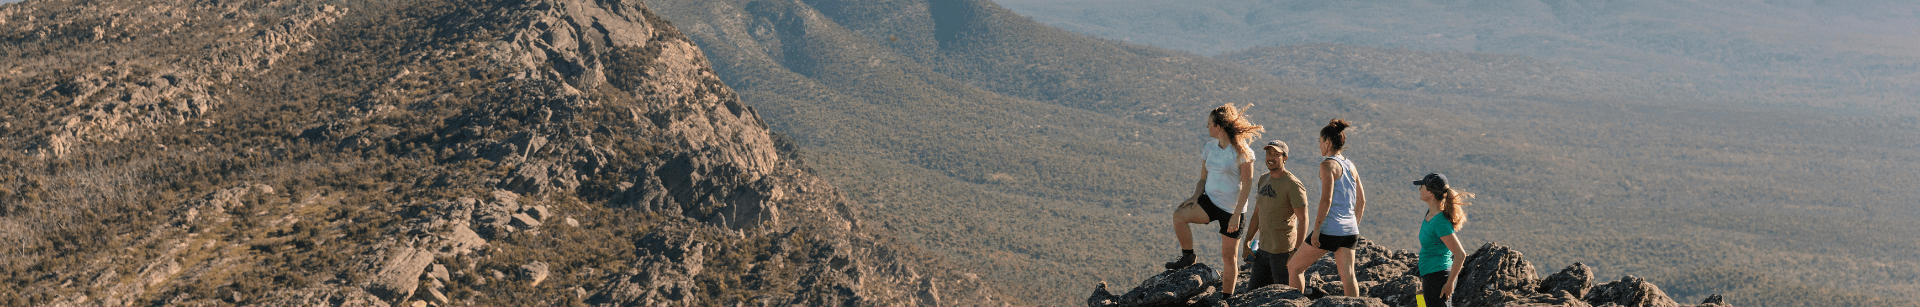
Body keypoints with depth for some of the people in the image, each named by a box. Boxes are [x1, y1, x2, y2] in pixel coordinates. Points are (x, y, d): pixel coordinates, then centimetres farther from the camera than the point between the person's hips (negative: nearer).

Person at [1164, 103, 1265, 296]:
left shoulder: (1241, 152, -13)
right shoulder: (1209, 148, 6)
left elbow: (1247, 185, -13)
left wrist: (1236, 215, -18)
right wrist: (1196, 196, -9)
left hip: (1231, 208, -5)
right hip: (1210, 200, 5)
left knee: (1228, 256, 3)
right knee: (1179, 215, -23)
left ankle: (1227, 297, 19)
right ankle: (1188, 257, -3)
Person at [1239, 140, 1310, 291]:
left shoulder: (1293, 185, -13)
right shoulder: (1263, 180, 12)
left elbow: (1303, 221, -14)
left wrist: (1297, 251, -19)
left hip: (1283, 251, -8)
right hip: (1263, 249, 8)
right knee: (1253, 291, 12)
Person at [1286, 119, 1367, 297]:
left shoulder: (1328, 165, -10)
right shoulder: (1351, 166, 12)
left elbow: (1326, 200, -18)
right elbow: (1361, 201, 18)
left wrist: (1317, 227, -16)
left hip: (1329, 230, -7)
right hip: (1349, 231, 7)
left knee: (1293, 267, 7)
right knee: (1348, 277, 6)